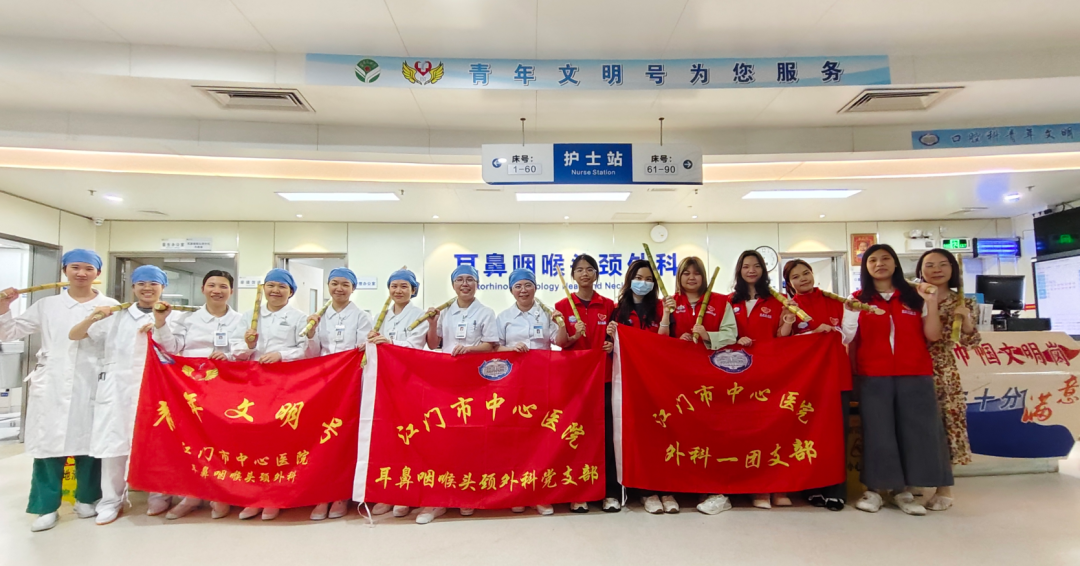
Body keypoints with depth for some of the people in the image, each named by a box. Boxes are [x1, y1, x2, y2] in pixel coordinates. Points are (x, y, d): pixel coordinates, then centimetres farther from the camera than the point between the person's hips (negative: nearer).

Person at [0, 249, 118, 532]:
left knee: (89, 443, 6)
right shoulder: (46, 305, 11)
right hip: (51, 386, 2)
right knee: (49, 444, 2)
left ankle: (86, 499, 23)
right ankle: (47, 506, 14)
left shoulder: (111, 307, 3)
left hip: (92, 387, -2)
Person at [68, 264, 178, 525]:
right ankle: (111, 501, 17)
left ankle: (160, 496, 14)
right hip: (117, 386, 2)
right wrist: (93, 317, -8)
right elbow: (73, 336, 11)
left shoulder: (171, 316, 5)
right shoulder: (118, 316, 12)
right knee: (113, 443, 3)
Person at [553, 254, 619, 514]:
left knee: (605, 432, 1)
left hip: (602, 376, 1)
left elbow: (614, 339, 15)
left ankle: (610, 492, 11)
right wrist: (574, 336, -18)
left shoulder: (609, 306, 6)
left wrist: (612, 345, -6)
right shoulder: (563, 305, 2)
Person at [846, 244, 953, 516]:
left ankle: (904, 490, 13)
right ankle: (874, 489, 10)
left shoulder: (914, 296, 9)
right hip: (873, 376, -1)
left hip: (915, 374, 2)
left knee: (915, 429, 1)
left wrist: (931, 303, -6)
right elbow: (850, 341, 4)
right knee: (877, 431, 0)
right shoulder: (858, 300, 6)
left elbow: (933, 336, 3)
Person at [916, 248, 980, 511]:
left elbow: (970, 342, 1)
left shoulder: (962, 303, 4)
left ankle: (944, 487, 12)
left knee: (944, 423, -1)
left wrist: (966, 319, -16)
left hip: (942, 371, 0)